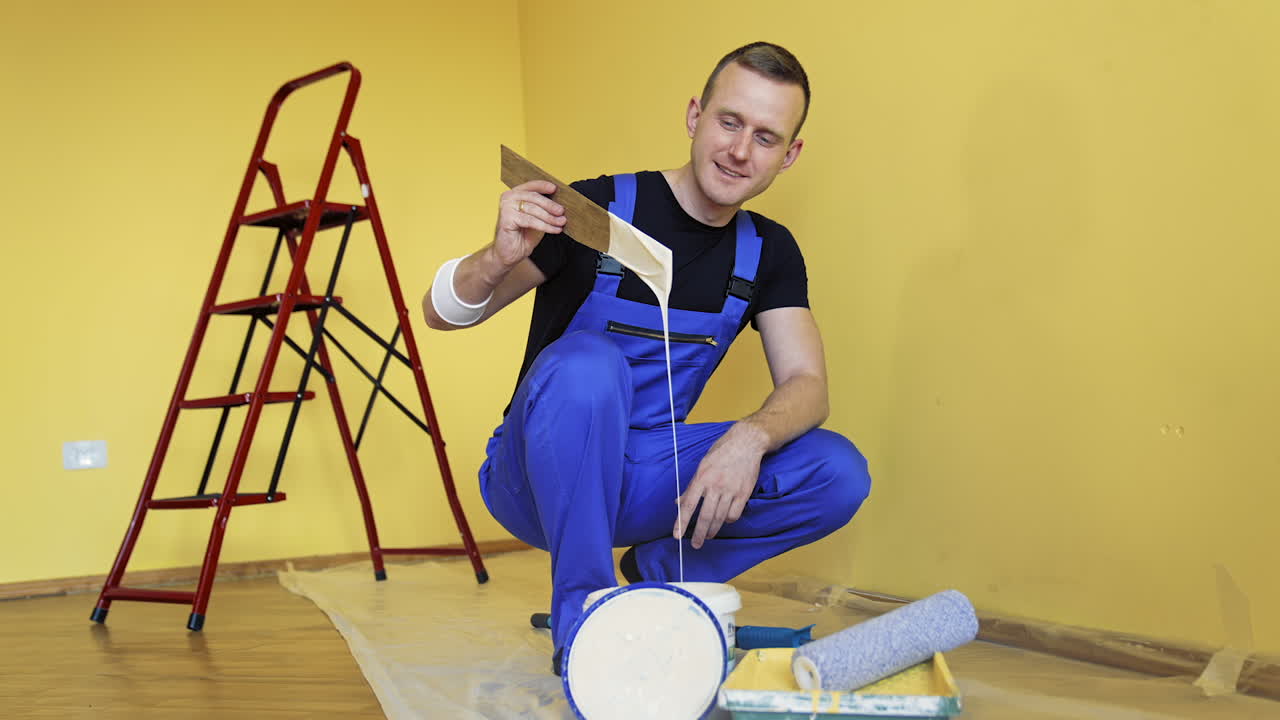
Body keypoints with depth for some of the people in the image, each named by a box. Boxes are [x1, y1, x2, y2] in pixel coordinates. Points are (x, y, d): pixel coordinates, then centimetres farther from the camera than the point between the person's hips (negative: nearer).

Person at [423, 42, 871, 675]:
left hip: (640, 479, 5)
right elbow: (442, 313, -12)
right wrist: (499, 258, -36)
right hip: (538, 477, -4)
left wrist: (751, 436, -29)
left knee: (838, 473, -16)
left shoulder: (768, 253, 2)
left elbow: (806, 382, -6)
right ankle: (582, 618, -23)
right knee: (587, 362, -37)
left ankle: (657, 573, 6)